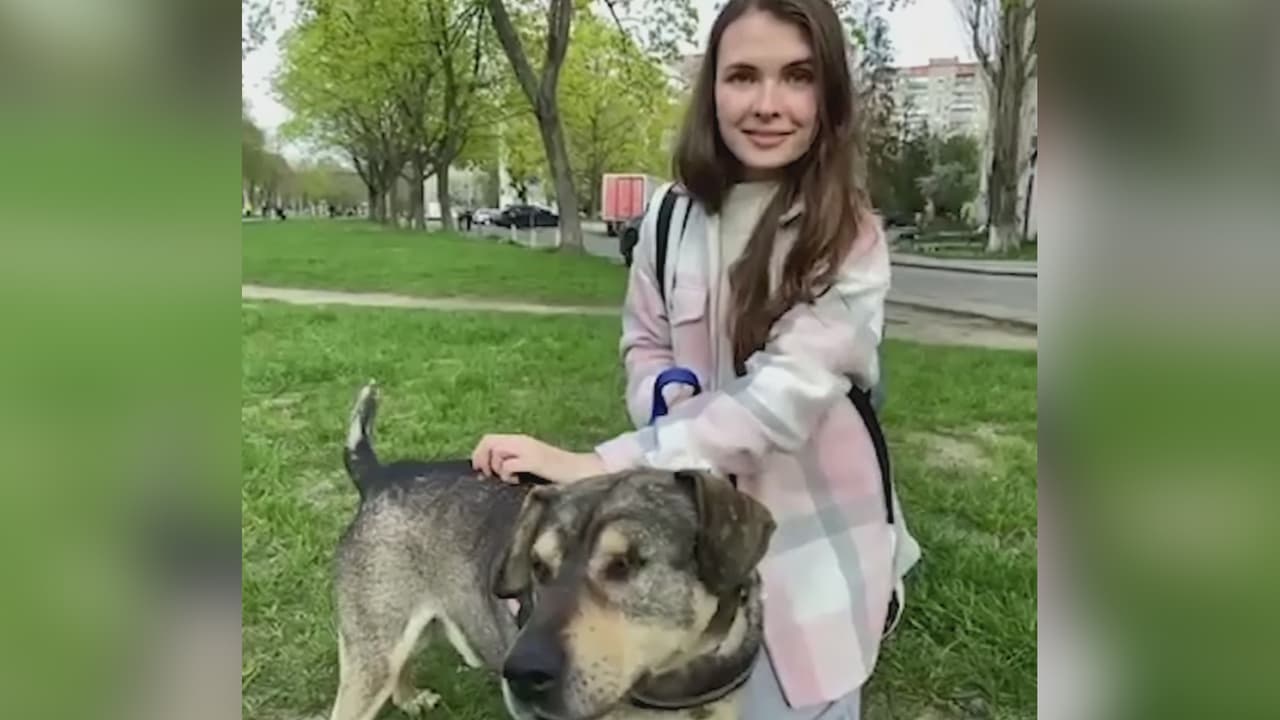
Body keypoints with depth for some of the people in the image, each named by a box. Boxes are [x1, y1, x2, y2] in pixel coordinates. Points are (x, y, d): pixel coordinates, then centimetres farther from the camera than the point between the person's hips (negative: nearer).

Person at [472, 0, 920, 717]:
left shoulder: (851, 239, -16)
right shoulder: (675, 215, -4)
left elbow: (786, 395, -27)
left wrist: (598, 465, -32)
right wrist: (677, 413, -16)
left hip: (810, 537, -3)